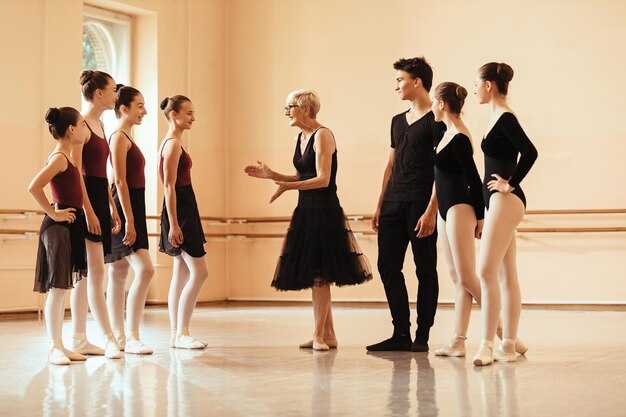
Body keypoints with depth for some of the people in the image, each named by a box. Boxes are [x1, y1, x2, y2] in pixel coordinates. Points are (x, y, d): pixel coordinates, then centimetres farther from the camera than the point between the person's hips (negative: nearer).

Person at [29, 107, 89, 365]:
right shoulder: (59, 158, -14)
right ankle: (55, 348, -3)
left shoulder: (65, 157, 14)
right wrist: (53, 213, -17)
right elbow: (34, 187, -25)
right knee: (57, 288, -7)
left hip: (70, 226, 9)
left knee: (61, 289, 10)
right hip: (59, 228, -9)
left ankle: (60, 346, 14)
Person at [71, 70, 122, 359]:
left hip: (100, 198, 9)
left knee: (85, 273, 8)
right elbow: (75, 171, -16)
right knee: (96, 272, -8)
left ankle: (79, 340, 11)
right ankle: (109, 339, -7)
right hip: (86, 198, -9)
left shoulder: (99, 125, 17)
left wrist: (112, 208, 17)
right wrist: (88, 211, -20)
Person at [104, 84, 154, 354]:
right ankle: (131, 336, -14)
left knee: (119, 274, 9)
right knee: (144, 269, -16)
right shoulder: (119, 138, -11)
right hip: (125, 210, -10)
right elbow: (120, 182, -17)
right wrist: (129, 221, -21)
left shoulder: (126, 138, 18)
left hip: (132, 208, 10)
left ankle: (119, 337, 12)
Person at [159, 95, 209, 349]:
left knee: (182, 275, 10)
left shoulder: (173, 143, 17)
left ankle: (176, 334, 12)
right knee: (199, 272, -10)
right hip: (179, 211, -10)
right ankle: (181, 334, -8)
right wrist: (173, 224, -22)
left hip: (183, 210, 10)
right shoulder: (173, 144, -13)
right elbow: (169, 186, -18)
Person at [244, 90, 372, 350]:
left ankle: (319, 335, 0)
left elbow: (322, 179, -20)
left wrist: (289, 186, -28)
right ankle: (328, 335, 17)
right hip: (306, 211, 9)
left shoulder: (322, 135, -13)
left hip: (324, 211, -9)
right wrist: (271, 175, 9)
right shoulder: (300, 137, 13)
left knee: (318, 275, -6)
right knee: (316, 275, 11)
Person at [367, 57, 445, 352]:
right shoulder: (398, 121, 18)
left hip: (421, 205, -8)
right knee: (388, 266, 4)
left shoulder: (436, 120, -6)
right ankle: (401, 334, 10)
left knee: (425, 270, -1)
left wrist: (431, 210, -19)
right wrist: (380, 206, 16)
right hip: (394, 203, 8)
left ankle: (422, 336, 5)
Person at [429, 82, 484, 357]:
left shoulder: (459, 138, -16)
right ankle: (458, 342, 8)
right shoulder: (448, 133, 12)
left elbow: (473, 178, -15)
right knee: (456, 277, 7)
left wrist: (479, 216, -13)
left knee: (466, 277, -9)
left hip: (459, 210, -10)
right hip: (446, 210, 10)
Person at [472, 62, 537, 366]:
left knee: (486, 270, -15)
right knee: (506, 275, 11)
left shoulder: (505, 118, -13)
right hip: (499, 202, 10)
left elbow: (529, 152, -25)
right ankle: (509, 344, 15)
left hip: (505, 201, -10)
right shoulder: (498, 117, 15)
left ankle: (487, 345, -16)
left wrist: (510, 184, -18)